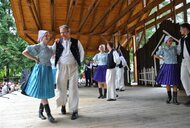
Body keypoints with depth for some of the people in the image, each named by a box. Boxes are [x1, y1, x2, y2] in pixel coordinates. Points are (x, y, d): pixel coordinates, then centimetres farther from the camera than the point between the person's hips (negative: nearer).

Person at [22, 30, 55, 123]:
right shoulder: (37, 46, -7)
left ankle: (40, 112, 22)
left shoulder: (48, 48, 14)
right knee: (42, 93, -5)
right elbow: (24, 52, -12)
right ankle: (49, 114, -2)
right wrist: (35, 59, -10)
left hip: (48, 71, 8)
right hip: (40, 70, -8)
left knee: (46, 92, 9)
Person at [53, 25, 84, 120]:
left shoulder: (76, 42, 3)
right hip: (62, 67, 1)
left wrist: (79, 62, 8)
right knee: (62, 87, 8)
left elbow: (81, 52, 13)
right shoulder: (57, 42, 3)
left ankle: (74, 110, 5)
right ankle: (63, 105, 32)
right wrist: (55, 63, 2)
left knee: (73, 88, -2)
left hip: (73, 67, -1)